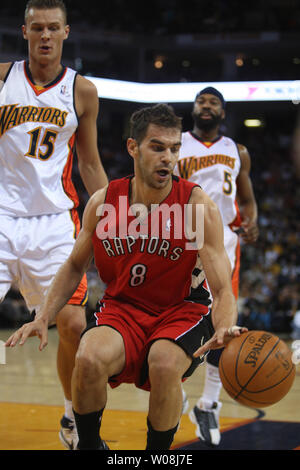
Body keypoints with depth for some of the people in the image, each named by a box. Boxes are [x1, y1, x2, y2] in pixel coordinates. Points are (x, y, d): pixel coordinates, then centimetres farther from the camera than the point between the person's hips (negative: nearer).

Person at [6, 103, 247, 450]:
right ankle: (89, 445, 0)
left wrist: (225, 329, -40)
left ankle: (157, 453, -5)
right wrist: (43, 318, -1)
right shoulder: (103, 202, -6)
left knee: (165, 364, -34)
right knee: (89, 358, -29)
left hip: (181, 312, -2)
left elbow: (222, 290, -17)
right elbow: (75, 266, 11)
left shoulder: (199, 206, -15)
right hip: (121, 307, 2)